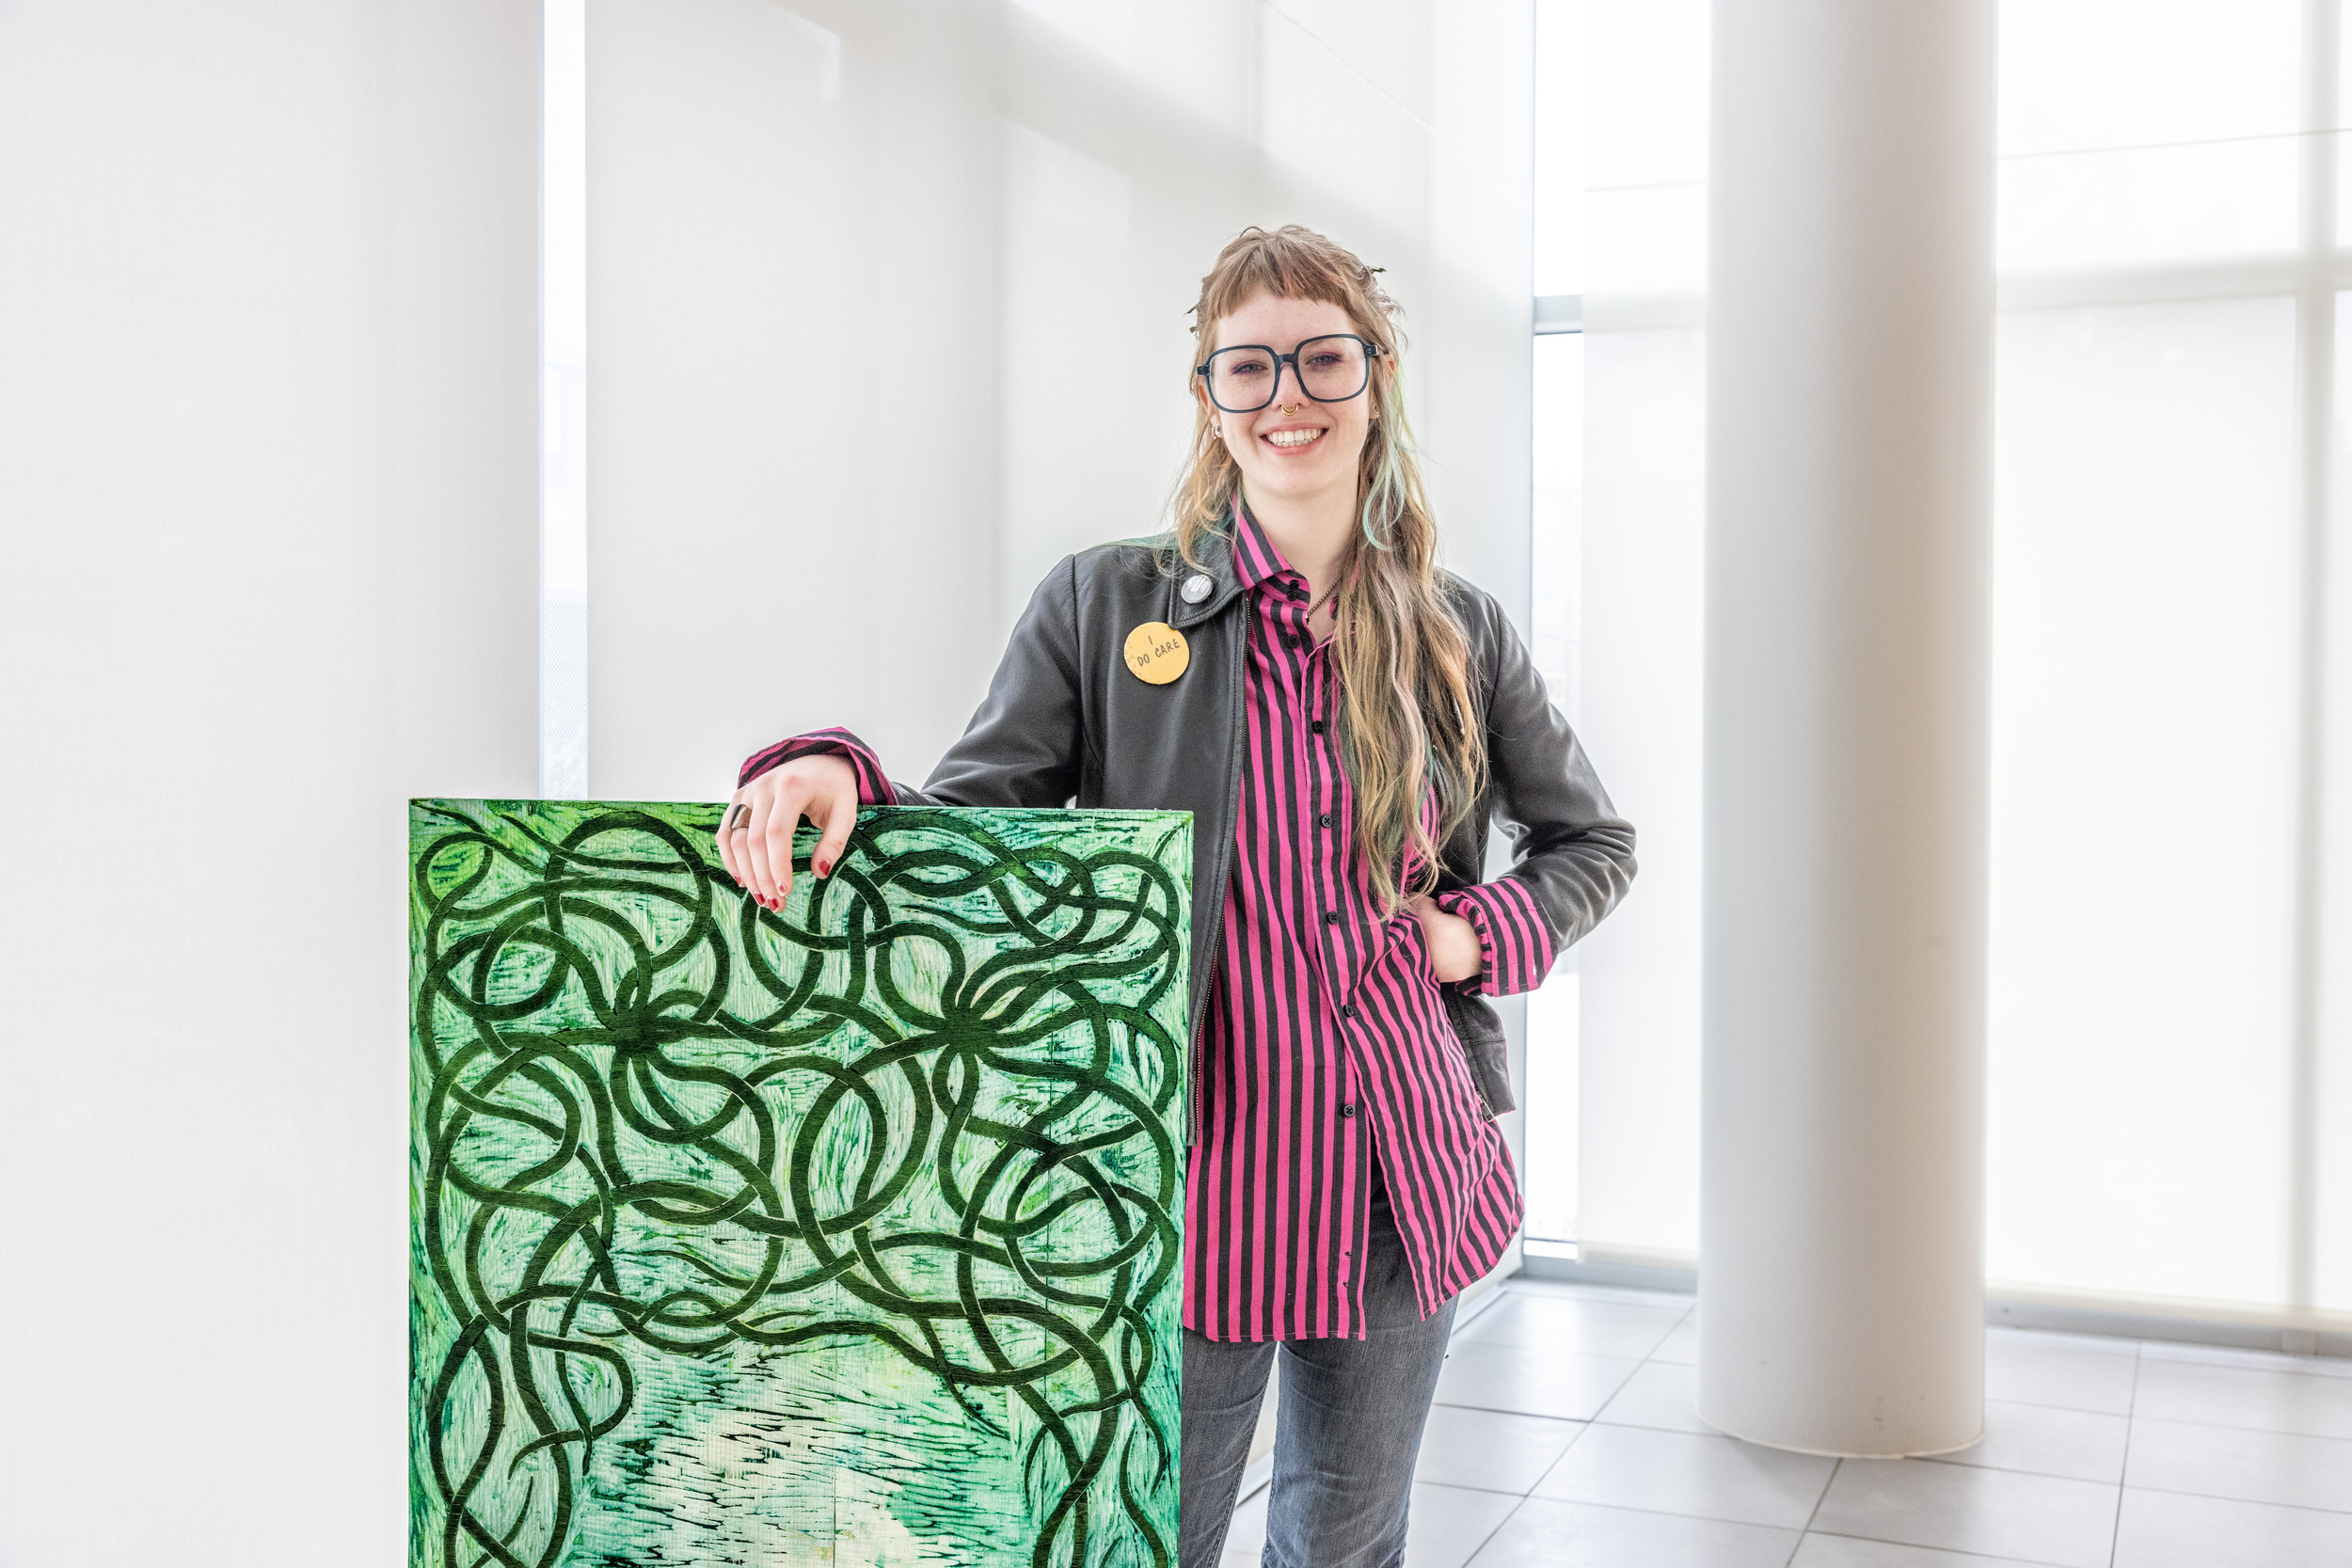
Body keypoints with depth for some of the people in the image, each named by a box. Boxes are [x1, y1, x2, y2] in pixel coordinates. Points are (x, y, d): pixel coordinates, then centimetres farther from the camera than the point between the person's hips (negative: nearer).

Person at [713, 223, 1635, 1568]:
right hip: (1193, 1181, -3)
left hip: (1407, 1181, 3)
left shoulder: (1462, 634, 5)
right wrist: (833, 774, -26)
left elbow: (1595, 840, 17)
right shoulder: (1108, 608, -2)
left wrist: (1481, 934, -1)